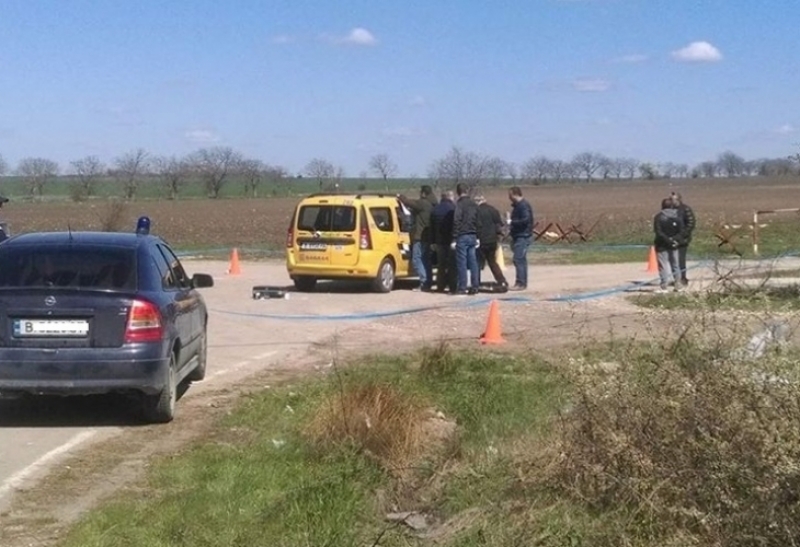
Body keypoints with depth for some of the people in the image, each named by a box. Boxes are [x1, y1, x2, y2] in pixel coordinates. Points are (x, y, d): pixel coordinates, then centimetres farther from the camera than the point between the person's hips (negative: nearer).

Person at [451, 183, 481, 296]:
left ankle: (462, 287, -6)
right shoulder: (474, 205, 12)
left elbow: (456, 221, -15)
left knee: (461, 262, -5)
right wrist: (477, 236, 22)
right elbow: (478, 222, 16)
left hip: (462, 236, -7)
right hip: (472, 236, 7)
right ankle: (475, 286, 8)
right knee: (473, 262, 8)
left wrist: (454, 238, -13)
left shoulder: (460, 204, -9)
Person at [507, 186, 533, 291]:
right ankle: (522, 283, 17)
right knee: (521, 260, 12)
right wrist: (510, 220, 9)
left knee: (518, 259, -12)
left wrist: (512, 222, -17)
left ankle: (521, 283, -11)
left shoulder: (523, 205, -14)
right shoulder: (517, 205, 17)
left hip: (523, 236, -10)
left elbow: (526, 220, -23)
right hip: (518, 236, 10)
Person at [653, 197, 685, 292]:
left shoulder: (658, 217, -10)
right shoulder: (678, 217, 3)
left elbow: (658, 232, -17)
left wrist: (668, 240, -16)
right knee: (675, 264, 15)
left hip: (662, 245, -4)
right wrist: (674, 239, -11)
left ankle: (664, 286, -8)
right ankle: (677, 284, 19)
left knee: (663, 265, -2)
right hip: (674, 245, 4)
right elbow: (681, 231, -2)